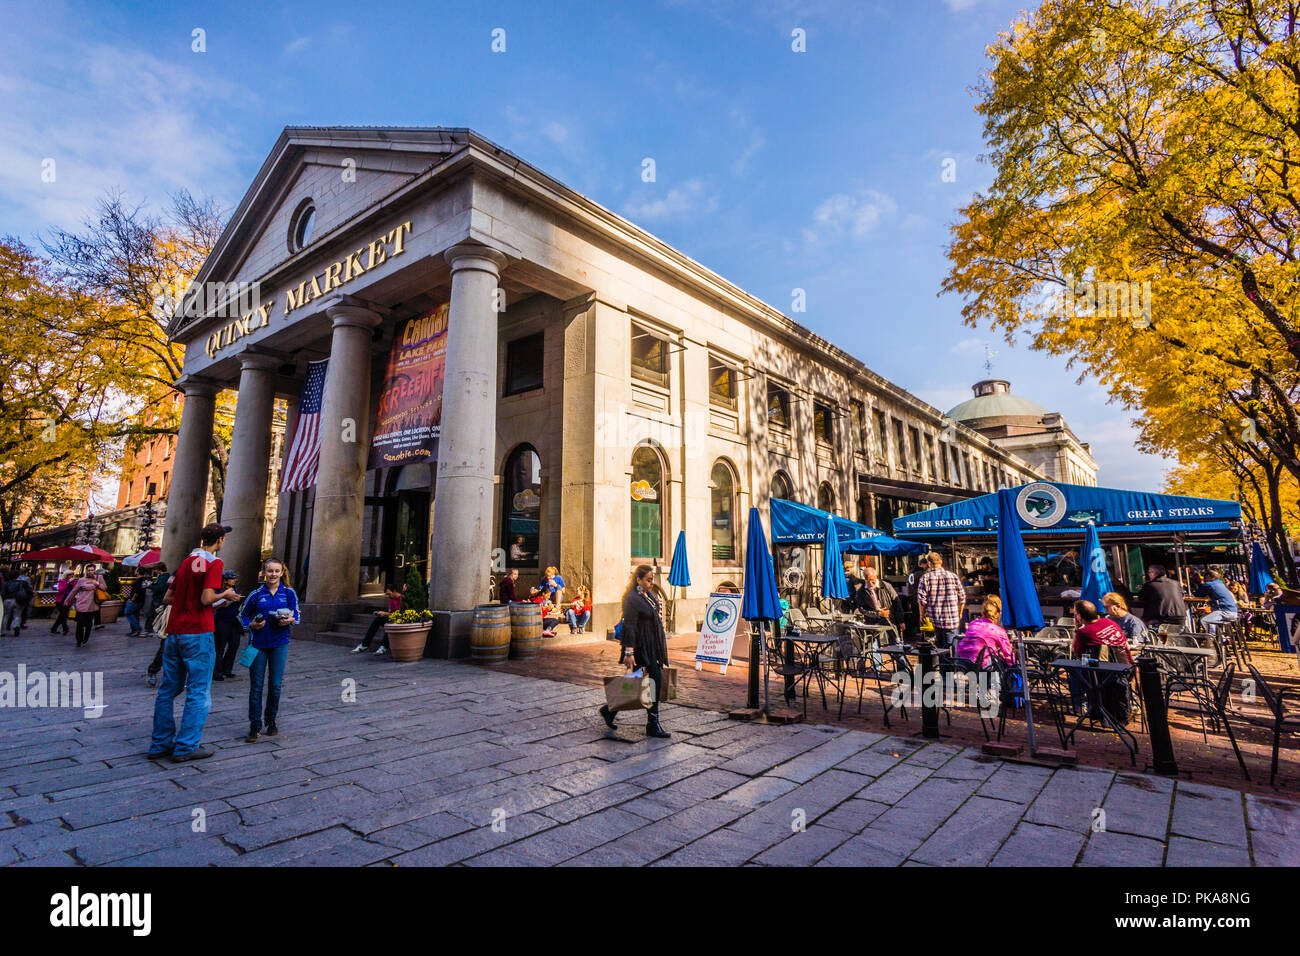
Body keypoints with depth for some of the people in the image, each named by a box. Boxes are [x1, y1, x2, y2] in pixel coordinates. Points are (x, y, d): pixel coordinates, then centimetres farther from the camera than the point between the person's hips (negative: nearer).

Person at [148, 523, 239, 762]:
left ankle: (160, 744, 21)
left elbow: (167, 598, 17)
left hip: (174, 632, 8)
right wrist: (225, 594, 0)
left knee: (168, 689, 14)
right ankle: (186, 747, 4)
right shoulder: (214, 563, -10)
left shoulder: (187, 561, 14)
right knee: (198, 692, 1)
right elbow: (207, 599, -18)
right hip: (197, 634, -8)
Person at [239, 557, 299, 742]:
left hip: (279, 644, 0)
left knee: (275, 685, 5)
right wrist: (252, 625, -11)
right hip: (258, 644, 0)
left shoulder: (289, 593, 1)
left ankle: (271, 721, 23)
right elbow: (243, 615, 9)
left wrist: (290, 620, -16)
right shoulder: (256, 595, 0)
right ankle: (254, 725, 14)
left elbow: (296, 615, 7)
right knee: (256, 686, 3)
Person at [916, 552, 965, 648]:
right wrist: (959, 614, 21)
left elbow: (921, 599, -7)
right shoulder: (953, 576, 3)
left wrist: (922, 615, 6)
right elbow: (962, 597, 7)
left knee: (939, 645, 15)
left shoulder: (925, 578, -3)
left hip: (934, 619, 0)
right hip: (952, 620, 0)